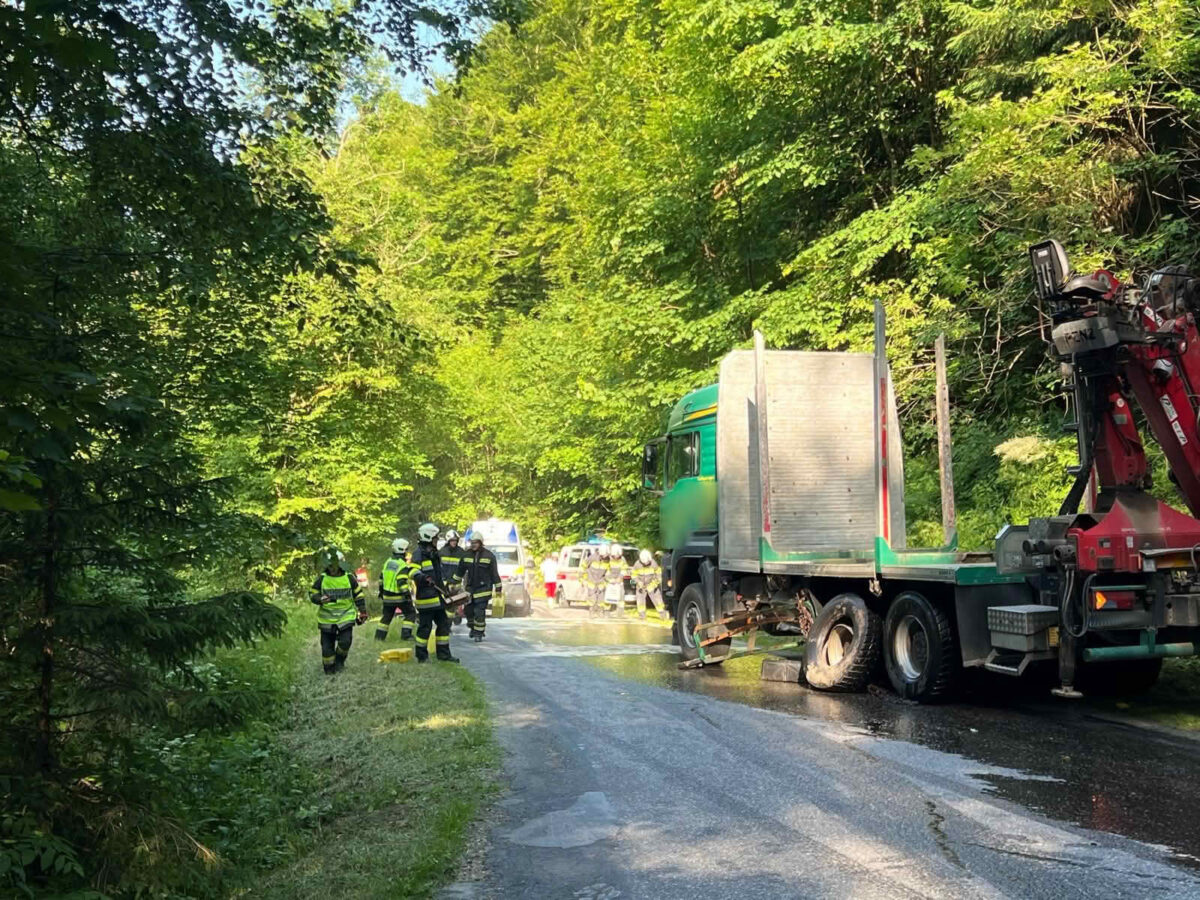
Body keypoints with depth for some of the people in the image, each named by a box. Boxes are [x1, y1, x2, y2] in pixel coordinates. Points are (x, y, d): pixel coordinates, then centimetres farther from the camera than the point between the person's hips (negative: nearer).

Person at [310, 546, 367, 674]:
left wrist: (362, 611, 7)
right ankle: (329, 669, 22)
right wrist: (320, 599, -20)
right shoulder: (321, 579, -4)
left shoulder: (349, 578, -1)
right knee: (327, 645, 5)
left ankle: (339, 661, 15)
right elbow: (312, 594, 2)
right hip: (327, 618, 0)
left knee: (345, 642, -12)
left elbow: (358, 595, 8)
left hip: (346, 617, 0)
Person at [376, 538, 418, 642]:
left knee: (387, 615, 19)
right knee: (410, 613, 4)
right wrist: (407, 593, -21)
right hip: (399, 596, -7)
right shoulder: (403, 565, -16)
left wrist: (381, 592, 23)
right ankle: (406, 634, -5)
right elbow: (401, 582, -25)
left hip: (387, 595, 7)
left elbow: (381, 578, 15)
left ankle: (379, 635, 19)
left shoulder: (388, 562, 9)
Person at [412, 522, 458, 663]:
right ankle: (422, 656, 8)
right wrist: (423, 578, -40)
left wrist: (444, 588, 28)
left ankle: (444, 654, 19)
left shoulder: (434, 554, 19)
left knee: (444, 624, 11)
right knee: (425, 627, -3)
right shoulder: (419, 554, -10)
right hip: (425, 597, -9)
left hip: (437, 597, 9)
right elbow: (413, 572, -23)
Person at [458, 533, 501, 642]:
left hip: (483, 588, -4)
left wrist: (498, 588, -2)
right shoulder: (467, 555, 4)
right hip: (470, 587, 4)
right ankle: (473, 628, 31)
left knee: (479, 611, -9)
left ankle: (479, 633, 2)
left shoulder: (489, 556, -6)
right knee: (469, 610, 8)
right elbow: (460, 570, 15)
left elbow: (495, 573, -3)